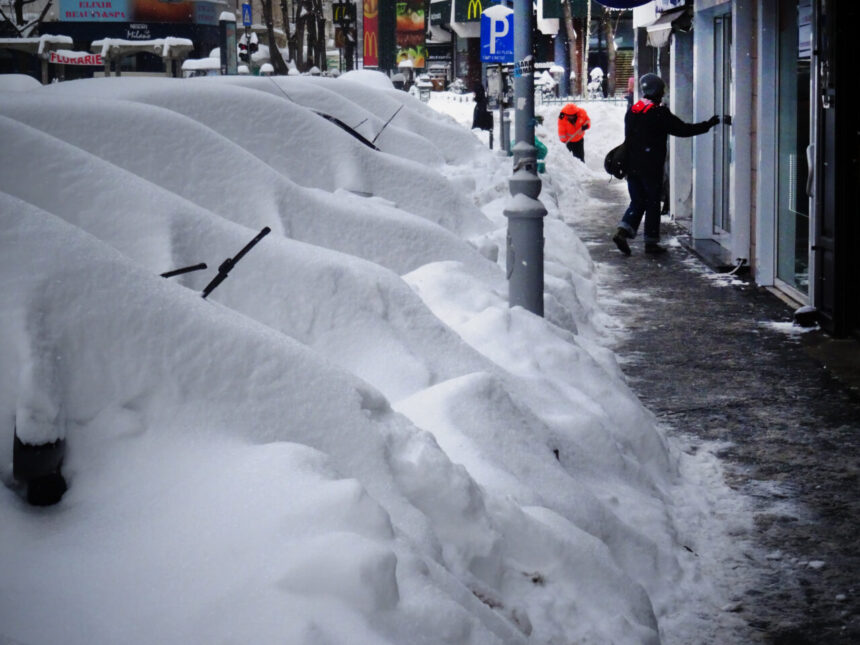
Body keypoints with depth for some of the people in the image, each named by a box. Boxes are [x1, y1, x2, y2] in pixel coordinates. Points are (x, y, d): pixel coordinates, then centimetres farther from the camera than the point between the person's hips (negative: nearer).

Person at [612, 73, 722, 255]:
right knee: (653, 203, 3)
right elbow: (683, 129, -10)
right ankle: (651, 241, 7)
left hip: (632, 166, 6)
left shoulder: (631, 112, 8)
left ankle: (623, 230, -7)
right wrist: (709, 124, -1)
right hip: (651, 167, -6)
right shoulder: (659, 114, -12)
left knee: (637, 202, 12)